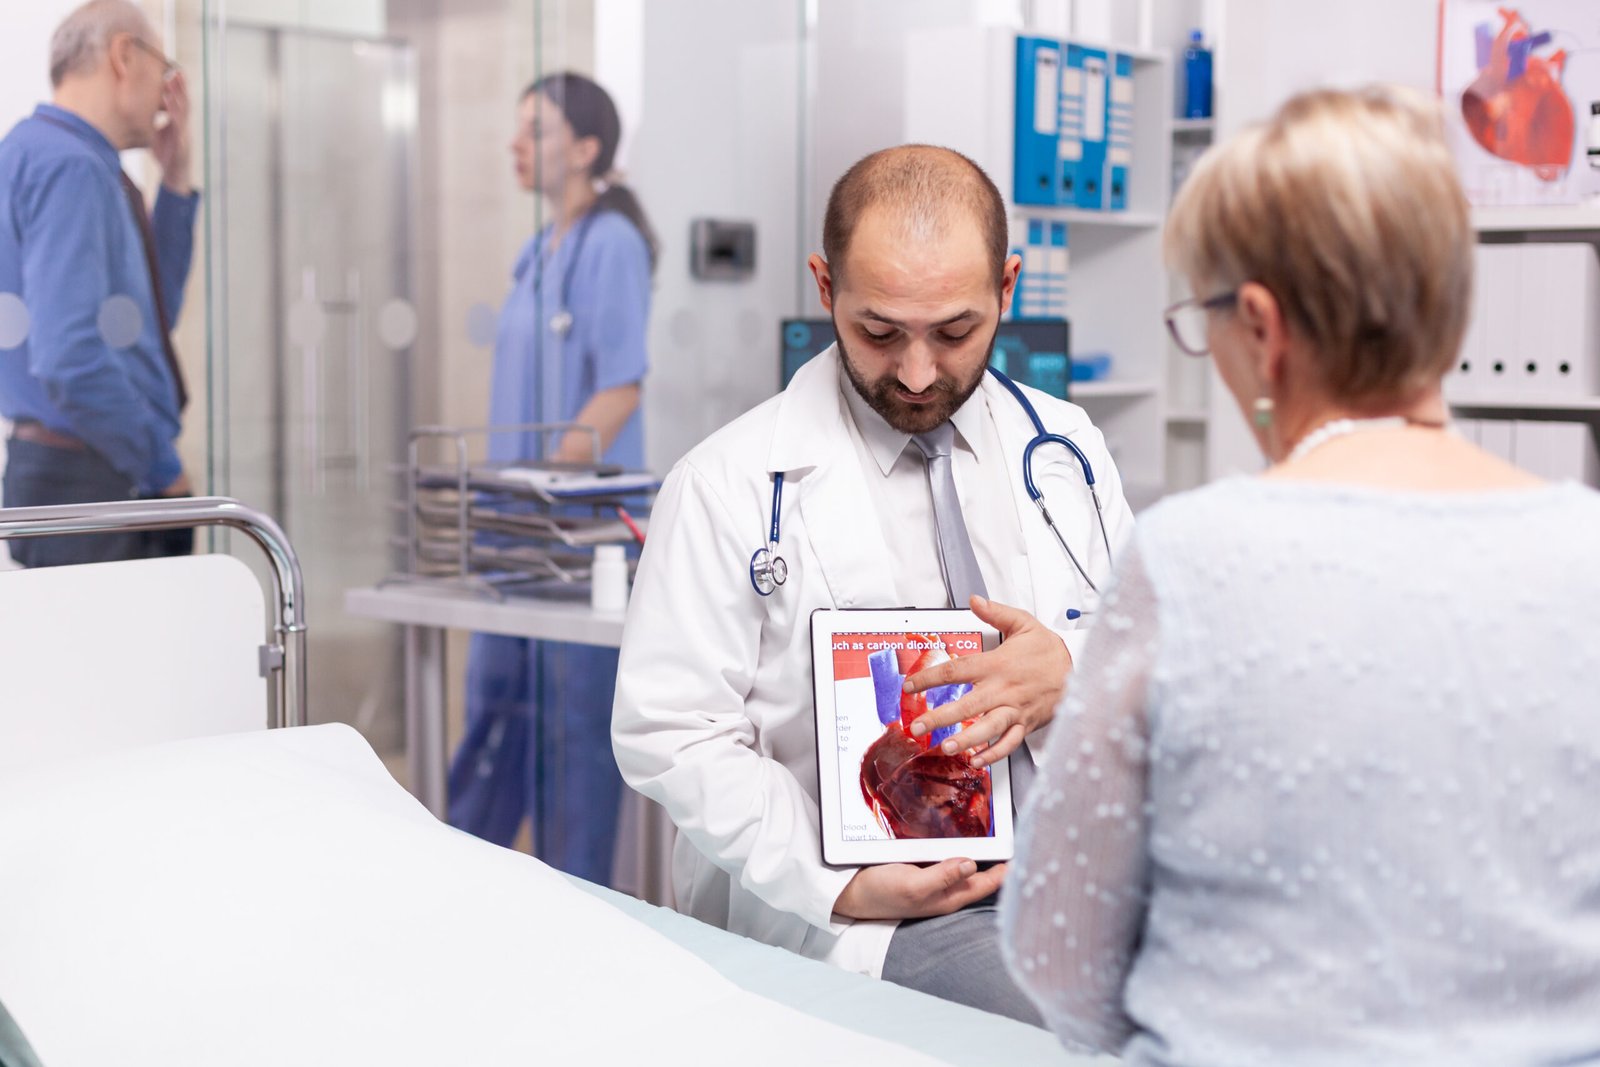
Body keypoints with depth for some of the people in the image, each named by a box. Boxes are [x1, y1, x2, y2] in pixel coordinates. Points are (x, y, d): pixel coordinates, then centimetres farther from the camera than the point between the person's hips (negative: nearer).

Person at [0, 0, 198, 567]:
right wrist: (162, 468, -13)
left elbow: (147, 318, 23)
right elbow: (69, 358, -25)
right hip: (85, 482, -10)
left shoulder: (60, 156, 16)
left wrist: (175, 181, 17)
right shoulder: (68, 165, -15)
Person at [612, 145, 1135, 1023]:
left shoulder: (1066, 450, 12)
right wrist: (837, 888, -17)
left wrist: (1074, 676, -9)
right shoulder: (730, 486, -2)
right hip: (868, 915, -5)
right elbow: (671, 734, -5)